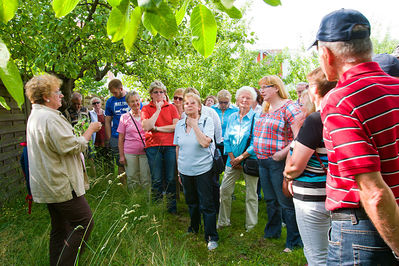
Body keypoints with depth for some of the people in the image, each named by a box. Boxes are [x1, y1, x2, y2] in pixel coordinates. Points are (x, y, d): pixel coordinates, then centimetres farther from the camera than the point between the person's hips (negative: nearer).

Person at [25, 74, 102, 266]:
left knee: (60, 229, 18)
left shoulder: (35, 116, 15)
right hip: (62, 185, -11)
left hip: (50, 186, 11)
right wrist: (91, 130, -8)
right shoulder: (50, 117, -19)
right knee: (84, 222, -5)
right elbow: (73, 147, -22)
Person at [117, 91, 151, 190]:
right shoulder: (124, 117, 4)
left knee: (146, 180, 1)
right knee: (132, 180, 5)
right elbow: (121, 139, 5)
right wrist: (121, 155, -1)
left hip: (144, 151, 1)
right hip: (130, 153, 0)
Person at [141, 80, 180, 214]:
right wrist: (158, 109, -8)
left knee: (170, 178, 4)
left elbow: (176, 127, -3)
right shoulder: (146, 109, 7)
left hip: (170, 146, 1)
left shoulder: (171, 107, 9)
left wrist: (157, 128, -6)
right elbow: (146, 127, -10)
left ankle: (172, 207, 16)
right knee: (156, 179, 2)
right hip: (153, 146, 0)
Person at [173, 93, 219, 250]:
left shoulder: (207, 121, -8)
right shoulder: (180, 124, 5)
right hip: (185, 170, 5)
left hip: (203, 169, -5)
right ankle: (194, 227, 40)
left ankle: (212, 237, 10)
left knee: (207, 205, -2)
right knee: (191, 201, 19)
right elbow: (177, 148, 12)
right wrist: (179, 169, 13)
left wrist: (194, 124, -19)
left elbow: (205, 142, -22)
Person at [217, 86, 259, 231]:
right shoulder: (232, 117, 9)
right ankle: (223, 221, 23)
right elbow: (227, 139, 9)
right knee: (224, 190, 6)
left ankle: (251, 226, 20)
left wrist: (241, 157, -14)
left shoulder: (256, 117, -7)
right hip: (233, 160, 5)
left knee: (251, 195, 5)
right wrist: (232, 158, -2)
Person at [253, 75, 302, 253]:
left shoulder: (289, 107, -11)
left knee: (286, 203, 1)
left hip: (279, 162, -8)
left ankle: (294, 241, 15)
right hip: (262, 161, 8)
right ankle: (272, 233, 36)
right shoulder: (265, 109, 14)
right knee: (270, 201, 20)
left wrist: (282, 153, -23)